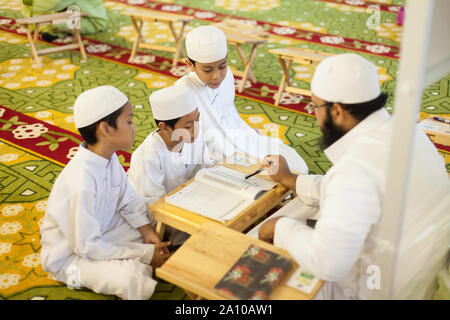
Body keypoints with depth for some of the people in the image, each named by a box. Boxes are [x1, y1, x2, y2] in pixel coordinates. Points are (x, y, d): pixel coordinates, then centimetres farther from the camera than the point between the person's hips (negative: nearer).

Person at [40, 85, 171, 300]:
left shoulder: (109, 158, -9)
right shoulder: (81, 183, -34)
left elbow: (129, 200, 2)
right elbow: (88, 247, -28)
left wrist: (148, 232, -13)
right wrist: (144, 254, -23)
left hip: (97, 234, 8)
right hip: (70, 256, -8)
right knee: (135, 280, -28)